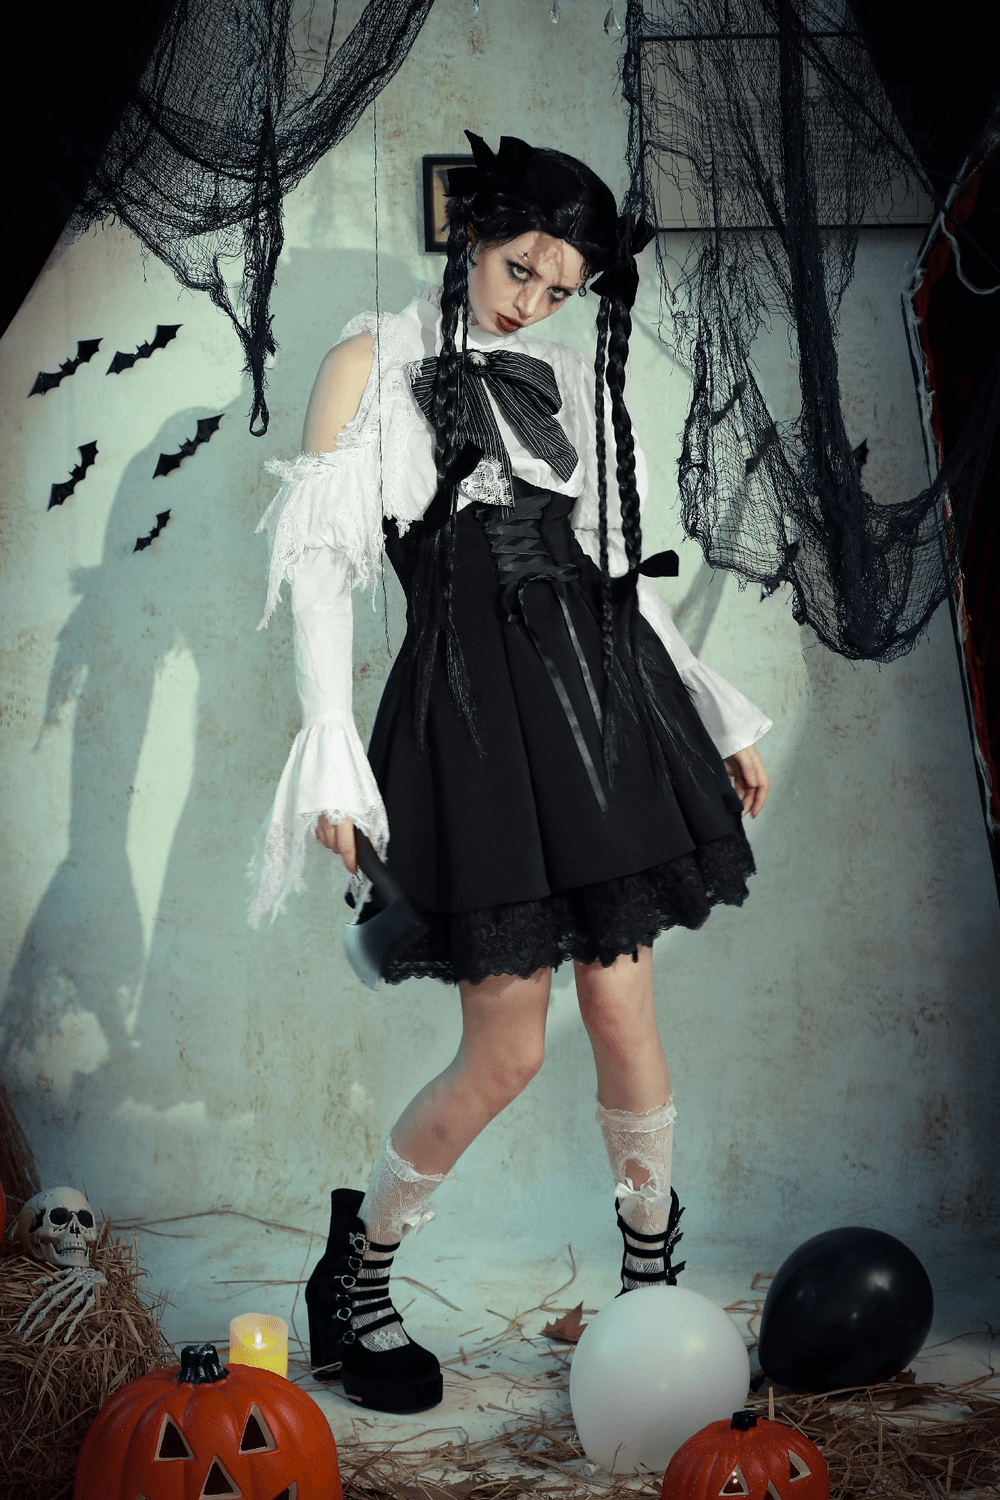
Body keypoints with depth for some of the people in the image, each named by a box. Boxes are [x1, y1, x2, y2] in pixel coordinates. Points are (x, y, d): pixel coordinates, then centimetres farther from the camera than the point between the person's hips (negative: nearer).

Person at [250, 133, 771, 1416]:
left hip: (600, 688, 4)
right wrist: (330, 756, -11)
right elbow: (320, 560, -2)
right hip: (473, 704, -4)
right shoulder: (375, 362, 4)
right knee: (507, 1049, -4)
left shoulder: (572, 384, 17)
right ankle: (354, 1273, 18)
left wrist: (719, 719, 17)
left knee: (622, 1009, 3)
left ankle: (653, 1275, 22)